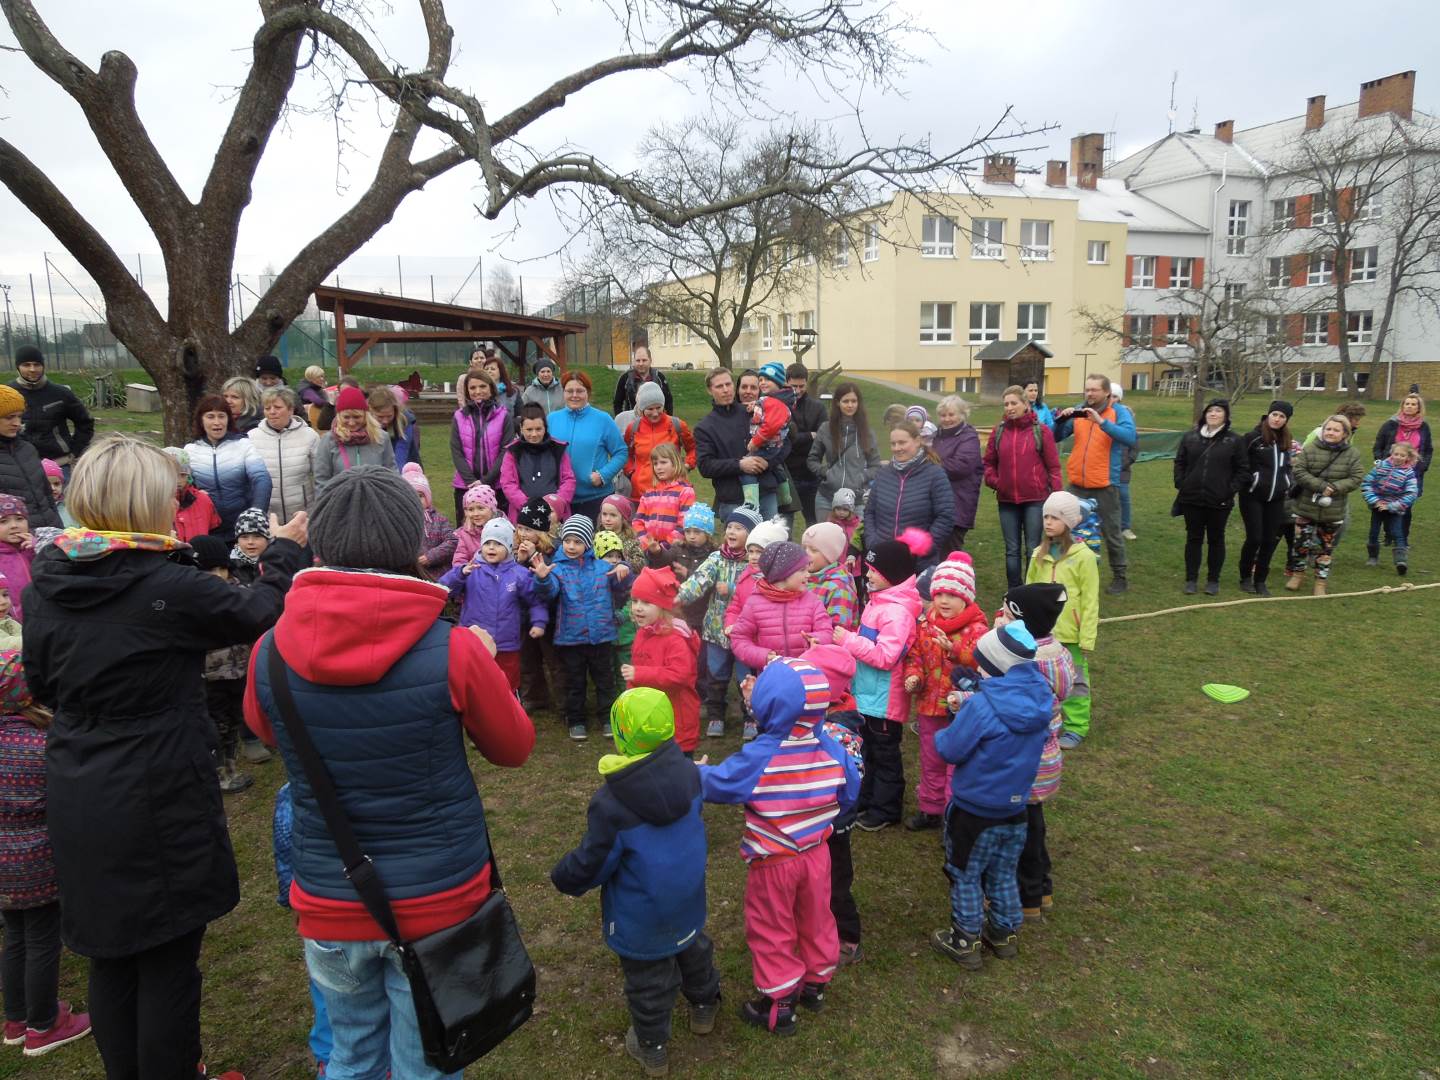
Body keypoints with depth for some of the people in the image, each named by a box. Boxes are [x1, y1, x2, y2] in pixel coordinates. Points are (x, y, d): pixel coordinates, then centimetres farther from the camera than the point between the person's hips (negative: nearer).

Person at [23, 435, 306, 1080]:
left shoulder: (48, 582, -2)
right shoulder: (168, 589, -20)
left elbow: (42, 686, 11)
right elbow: (258, 615, -5)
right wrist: (284, 550, 9)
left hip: (77, 804, 6)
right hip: (158, 804, -6)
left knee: (109, 959, 21)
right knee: (168, 965, 10)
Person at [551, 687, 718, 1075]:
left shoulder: (612, 803, -32)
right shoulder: (688, 774, -16)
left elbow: (592, 864, -19)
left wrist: (563, 878, 1)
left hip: (642, 917, -5)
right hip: (687, 900, 5)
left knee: (648, 979, 17)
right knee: (692, 951, 30)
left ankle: (652, 1049, 38)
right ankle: (704, 1008, 54)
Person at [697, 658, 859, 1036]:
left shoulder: (759, 757, -28)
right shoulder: (832, 749, -13)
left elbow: (719, 785, -16)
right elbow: (849, 794, 0)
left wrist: (700, 771, 5)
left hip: (773, 860, -5)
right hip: (816, 852, 5)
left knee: (772, 930, 15)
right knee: (816, 919, 25)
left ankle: (778, 1002, 27)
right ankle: (816, 982, 44)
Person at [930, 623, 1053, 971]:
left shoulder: (982, 706, -28)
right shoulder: (1041, 699, -7)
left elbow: (950, 750, -20)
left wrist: (951, 724, -1)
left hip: (975, 811, -6)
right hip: (1016, 808, 6)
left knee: (966, 876, 14)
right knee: (1004, 874, 24)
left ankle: (965, 942, 26)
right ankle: (1003, 934, 39)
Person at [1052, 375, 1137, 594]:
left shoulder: (1119, 411, -4)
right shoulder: (1078, 411, 7)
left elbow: (1130, 437, -21)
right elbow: (1055, 438, 4)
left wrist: (1102, 422, -31)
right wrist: (1061, 420, -16)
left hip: (1104, 485, -4)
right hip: (1076, 484, 4)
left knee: (1111, 533, 8)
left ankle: (1119, 577, 22)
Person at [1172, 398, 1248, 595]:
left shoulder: (1234, 441, -2)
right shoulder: (1190, 437, 3)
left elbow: (1242, 470, 1)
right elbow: (1179, 463, 10)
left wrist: (1231, 490, -7)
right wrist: (1180, 485, 0)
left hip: (1219, 502, -1)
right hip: (1191, 499, 1)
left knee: (1216, 540, 9)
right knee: (1193, 539, 8)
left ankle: (1213, 580, 18)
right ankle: (1191, 579, 16)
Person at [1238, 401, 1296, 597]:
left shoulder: (1284, 441, 12)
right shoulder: (1253, 438, -7)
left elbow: (1286, 466, 23)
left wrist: (1289, 484, 9)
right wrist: (1250, 482, -14)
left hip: (1276, 499, 6)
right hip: (1253, 497, -6)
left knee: (1270, 540, 5)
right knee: (1254, 538, -6)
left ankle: (1260, 580, 16)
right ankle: (1245, 577, 13)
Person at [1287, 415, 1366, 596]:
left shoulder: (1352, 454, -2)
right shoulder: (1309, 449, -6)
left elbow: (1356, 478, -6)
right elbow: (1298, 472, -13)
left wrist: (1334, 488, -21)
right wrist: (1321, 486, -22)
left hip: (1333, 512, 1)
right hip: (1306, 507, -1)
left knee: (1326, 547, 10)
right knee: (1301, 543, 7)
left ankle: (1321, 581, 21)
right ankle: (1297, 574, 27)